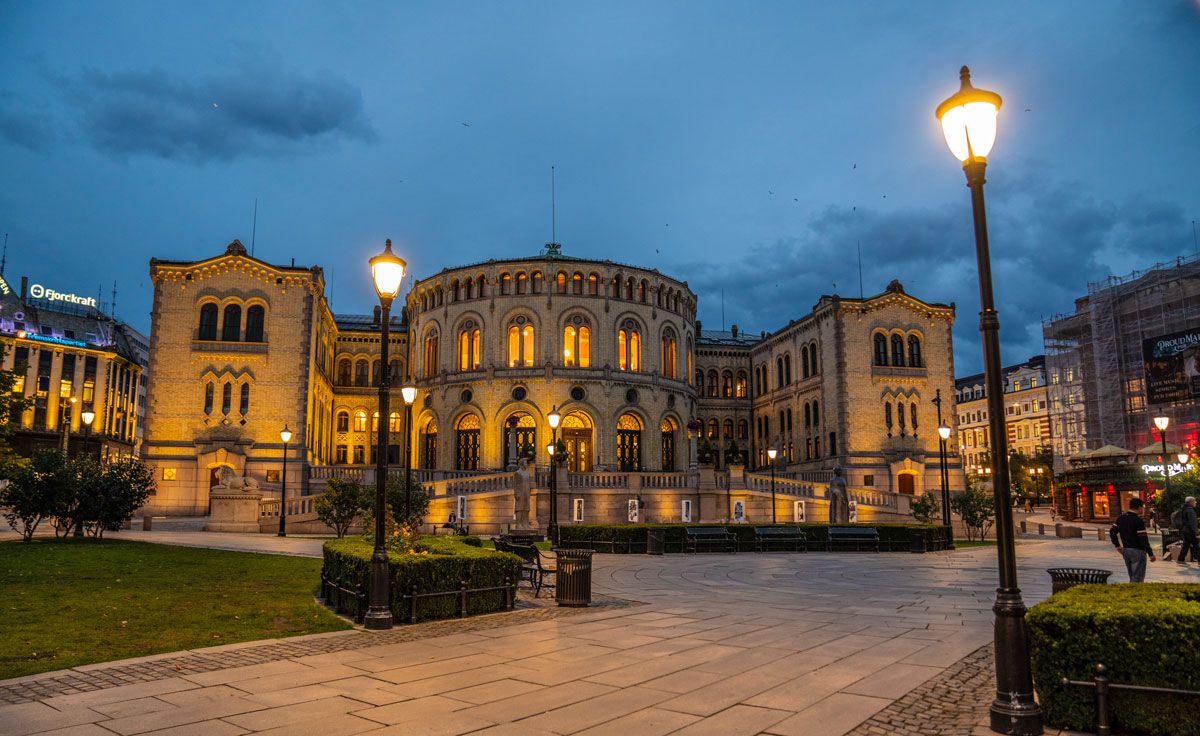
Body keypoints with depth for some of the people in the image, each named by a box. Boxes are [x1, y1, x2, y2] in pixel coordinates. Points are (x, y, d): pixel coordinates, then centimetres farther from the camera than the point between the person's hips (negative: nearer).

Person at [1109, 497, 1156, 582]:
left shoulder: (1121, 518, 5)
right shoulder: (1138, 520, -16)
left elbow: (1112, 531, 8)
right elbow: (1143, 539, -18)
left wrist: (1117, 545, 12)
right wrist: (1150, 554, -12)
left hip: (1125, 550, 7)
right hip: (1137, 551, -7)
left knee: (1132, 577, 17)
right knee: (1138, 578, -2)